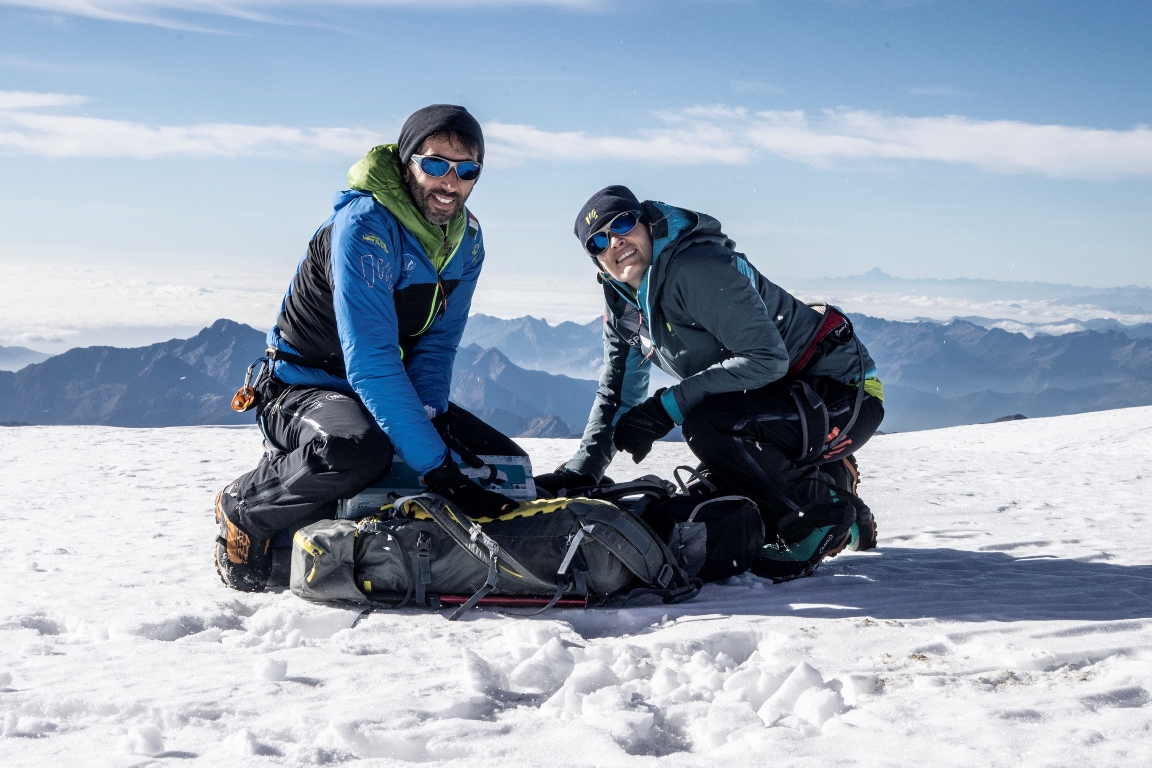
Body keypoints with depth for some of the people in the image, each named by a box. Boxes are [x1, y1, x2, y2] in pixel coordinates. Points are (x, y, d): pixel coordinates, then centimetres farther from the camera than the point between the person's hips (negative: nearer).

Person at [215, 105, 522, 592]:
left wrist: (429, 414, -19)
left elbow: (437, 342, 2)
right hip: (304, 385, -8)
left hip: (391, 388, 8)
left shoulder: (467, 239, -2)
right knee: (360, 451, -40)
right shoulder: (365, 227, -27)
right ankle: (243, 510, -10)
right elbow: (370, 363, -34)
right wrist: (437, 468, -38)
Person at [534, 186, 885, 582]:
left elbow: (767, 358, -27)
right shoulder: (622, 304, 5)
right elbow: (616, 394, 10)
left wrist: (668, 406, -28)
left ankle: (809, 527, -14)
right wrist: (580, 471, -4)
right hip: (786, 402, 10)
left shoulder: (696, 267, -23)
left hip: (844, 396, -10)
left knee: (705, 420, -30)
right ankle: (826, 483, 24)